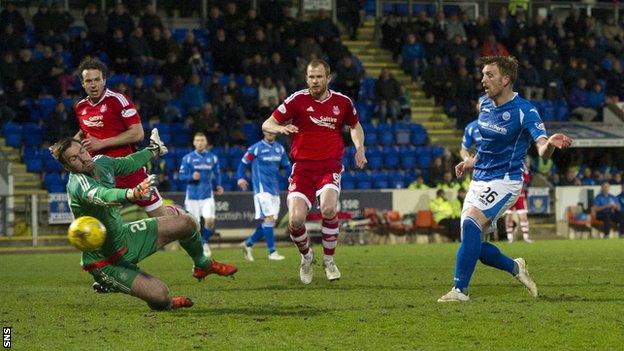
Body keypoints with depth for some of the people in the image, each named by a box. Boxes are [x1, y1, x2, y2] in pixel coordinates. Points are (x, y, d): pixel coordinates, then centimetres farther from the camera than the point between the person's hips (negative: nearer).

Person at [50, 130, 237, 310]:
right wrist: (132, 194, -70)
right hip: (106, 261, -8)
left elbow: (128, 164, 18)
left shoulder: (101, 162, -4)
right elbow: (103, 196, -51)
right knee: (160, 295, -24)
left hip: (124, 235, 8)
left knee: (186, 223, 5)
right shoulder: (78, 184, -30)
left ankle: (203, 265, 33)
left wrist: (153, 151, 32)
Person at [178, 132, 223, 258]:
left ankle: (205, 242, 10)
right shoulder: (188, 158, 0)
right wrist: (192, 177, -20)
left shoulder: (213, 158, 7)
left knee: (210, 220, -15)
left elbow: (217, 174, 16)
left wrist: (217, 186, -2)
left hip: (207, 195, 1)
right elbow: (181, 175, 0)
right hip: (193, 195, -1)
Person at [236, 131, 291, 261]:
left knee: (271, 221, 5)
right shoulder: (256, 148, -5)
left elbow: (286, 165, 20)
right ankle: (272, 252, -11)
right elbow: (243, 163, -1)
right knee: (269, 218, -14)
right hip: (262, 187, -7)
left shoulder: (279, 148, 12)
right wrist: (240, 178, -16)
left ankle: (248, 243, 17)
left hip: (275, 189, 7)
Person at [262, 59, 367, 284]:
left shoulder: (342, 102, 4)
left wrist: (359, 148, 8)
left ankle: (328, 259, -4)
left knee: (328, 209, -28)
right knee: (296, 220, -16)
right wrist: (281, 128, -24)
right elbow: (267, 124, -2)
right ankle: (306, 257, 17)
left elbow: (355, 126, 24)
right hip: (303, 166, 0)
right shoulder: (297, 100, -3)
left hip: (330, 166, 0)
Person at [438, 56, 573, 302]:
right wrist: (472, 162, 13)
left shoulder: (525, 111, -15)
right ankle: (515, 267, 30)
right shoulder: (485, 105, 7)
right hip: (479, 180, 8)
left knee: (471, 222, -28)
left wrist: (549, 144, -48)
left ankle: (460, 289, -27)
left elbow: (542, 149, -26)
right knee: (472, 243, 4)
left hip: (504, 181, -8)